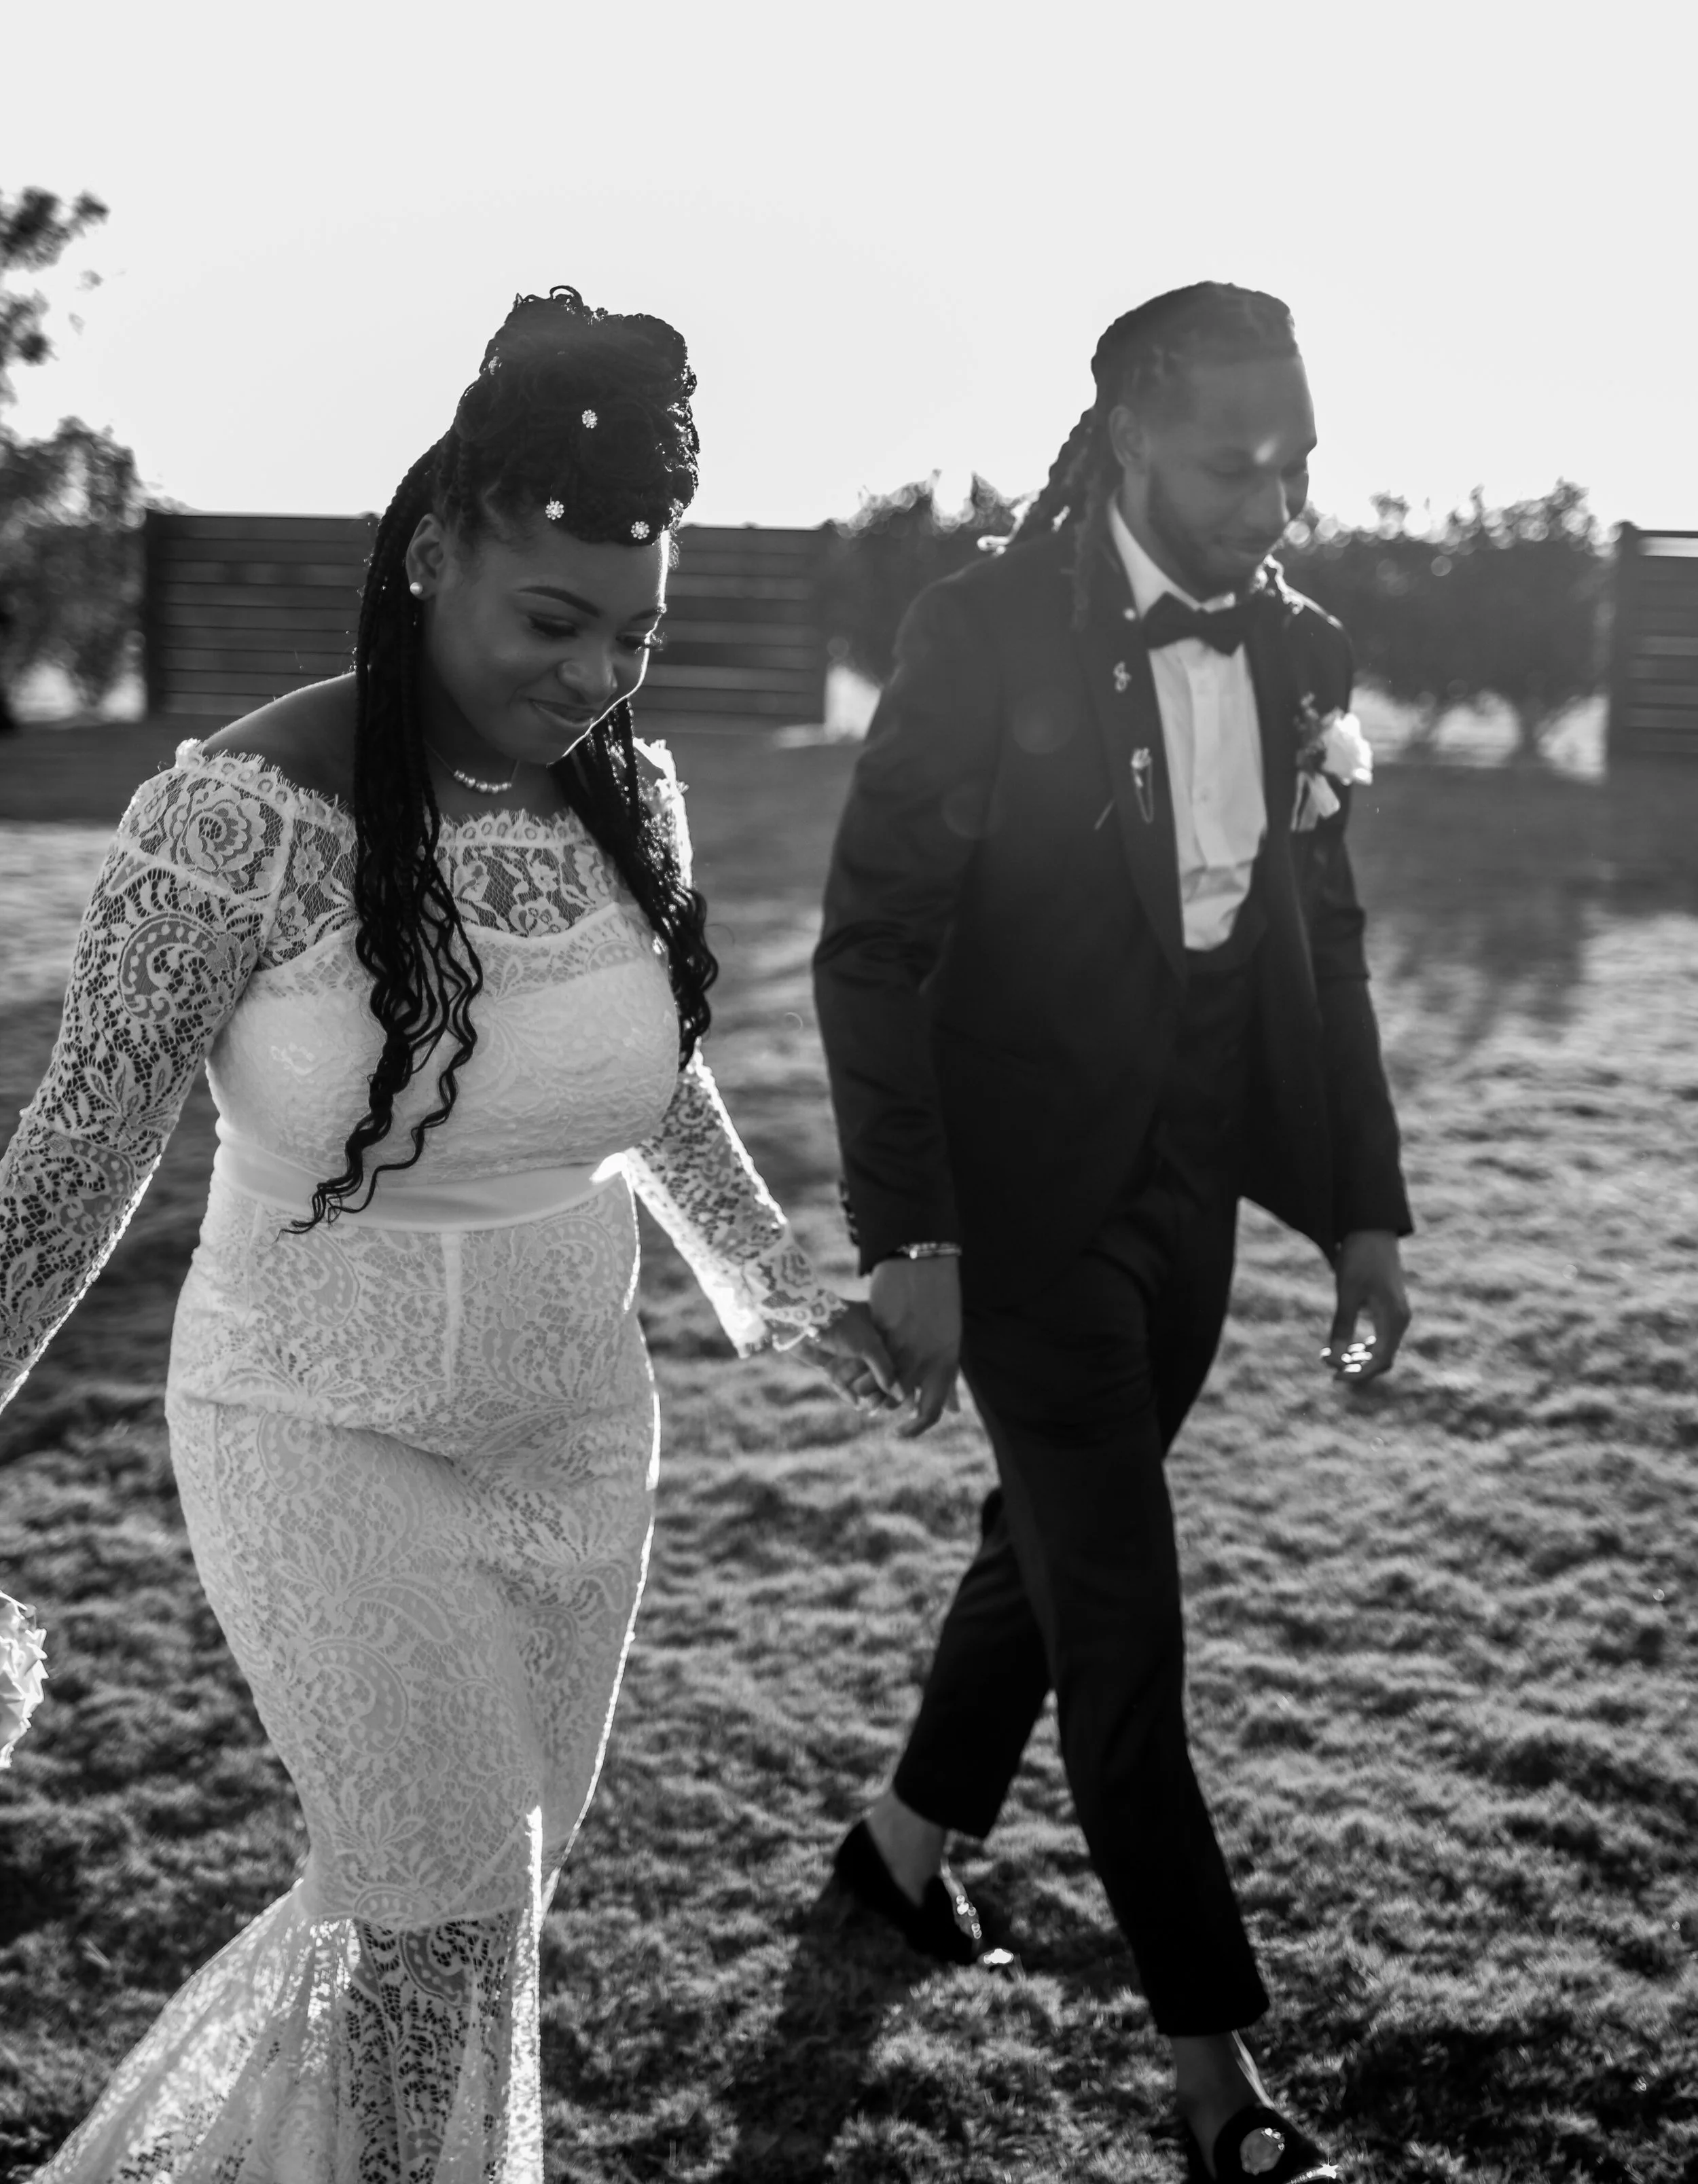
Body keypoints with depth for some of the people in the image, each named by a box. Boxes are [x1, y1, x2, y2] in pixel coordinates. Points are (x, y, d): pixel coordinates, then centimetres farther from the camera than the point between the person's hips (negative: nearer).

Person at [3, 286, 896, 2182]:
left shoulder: (630, 795, -3)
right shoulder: (242, 815, -20)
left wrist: (781, 1289, 17)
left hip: (578, 1428, 6)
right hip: (331, 1441, -6)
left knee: (479, 1893, 17)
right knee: (452, 1918, -1)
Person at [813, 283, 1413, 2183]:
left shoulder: (1300, 654, 3)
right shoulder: (985, 637, -14)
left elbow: (1326, 944, 10)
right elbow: (872, 946, -14)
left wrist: (1362, 1209, 7)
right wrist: (906, 1240, -18)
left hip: (1192, 1192, 6)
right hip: (1025, 1192, -6)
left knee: (1054, 1538, 20)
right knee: (1120, 1617, -1)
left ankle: (908, 1844, 43)